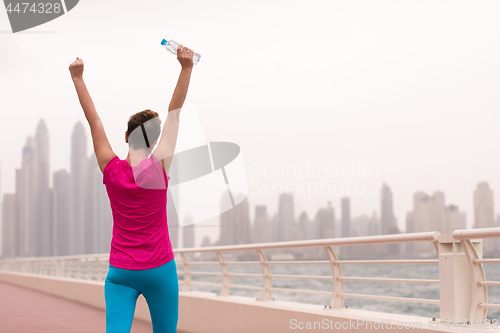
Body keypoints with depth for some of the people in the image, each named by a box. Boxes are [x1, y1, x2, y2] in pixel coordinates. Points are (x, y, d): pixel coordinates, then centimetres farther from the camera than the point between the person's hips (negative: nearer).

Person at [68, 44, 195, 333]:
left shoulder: (111, 170, -6)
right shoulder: (160, 168, -10)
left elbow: (94, 120, 2)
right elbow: (174, 113, -9)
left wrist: (78, 78, 11)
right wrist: (186, 68, -7)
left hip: (120, 271, 1)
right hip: (160, 269, -1)